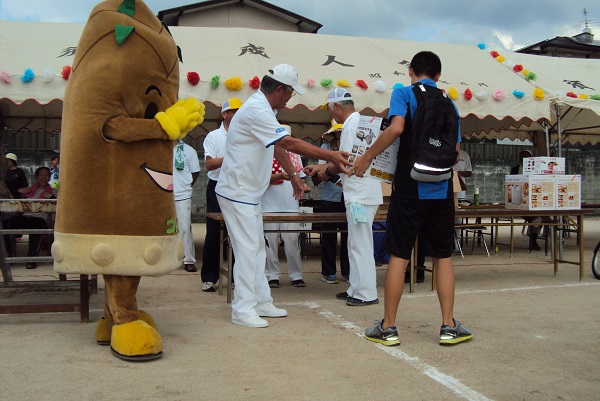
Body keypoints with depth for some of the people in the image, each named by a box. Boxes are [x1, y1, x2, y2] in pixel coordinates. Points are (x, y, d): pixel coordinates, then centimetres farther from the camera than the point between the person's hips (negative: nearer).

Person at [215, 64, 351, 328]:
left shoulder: (264, 108, 12)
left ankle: (261, 302, 22)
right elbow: (290, 143, -28)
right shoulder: (256, 111, -22)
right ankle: (242, 309, 1)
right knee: (247, 249, -7)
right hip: (237, 192, -11)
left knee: (256, 248, 13)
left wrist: (293, 175, 14)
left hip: (249, 193, 11)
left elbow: (278, 146, 18)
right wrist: (330, 156, -26)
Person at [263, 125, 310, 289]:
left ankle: (296, 275, 11)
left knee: (293, 241, 2)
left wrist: (303, 185, 0)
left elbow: (300, 176, 22)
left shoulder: (294, 156, 16)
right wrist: (281, 176, -24)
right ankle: (272, 275, 11)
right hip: (270, 206, -3)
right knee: (271, 241, 1)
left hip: (291, 206, 3)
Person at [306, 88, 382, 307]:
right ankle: (356, 289, 23)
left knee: (360, 245, -5)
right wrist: (321, 166, 26)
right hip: (360, 193, 11)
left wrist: (328, 171, -2)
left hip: (360, 196, -11)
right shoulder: (357, 121, 19)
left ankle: (367, 293, 2)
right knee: (356, 244, 15)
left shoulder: (351, 125, -14)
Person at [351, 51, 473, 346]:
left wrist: (367, 157, -10)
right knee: (443, 257, 11)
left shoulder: (404, 93, 0)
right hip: (442, 189, 4)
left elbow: (396, 128, -18)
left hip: (410, 187, -4)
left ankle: (388, 327, 7)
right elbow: (456, 151, 10)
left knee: (399, 256, 1)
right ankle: (449, 326, 13)